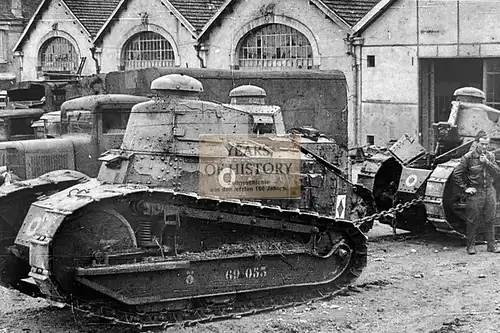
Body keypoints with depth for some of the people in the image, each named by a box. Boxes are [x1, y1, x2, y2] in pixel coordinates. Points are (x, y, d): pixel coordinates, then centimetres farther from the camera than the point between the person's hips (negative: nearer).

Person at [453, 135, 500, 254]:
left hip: (489, 191, 4)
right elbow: (456, 174, -5)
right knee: (472, 221, 1)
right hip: (475, 192, -4)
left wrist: (487, 163, -16)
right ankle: (471, 246, 11)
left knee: (490, 220, 8)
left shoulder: (490, 156, 6)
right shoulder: (468, 157, -7)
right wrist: (465, 188, -8)